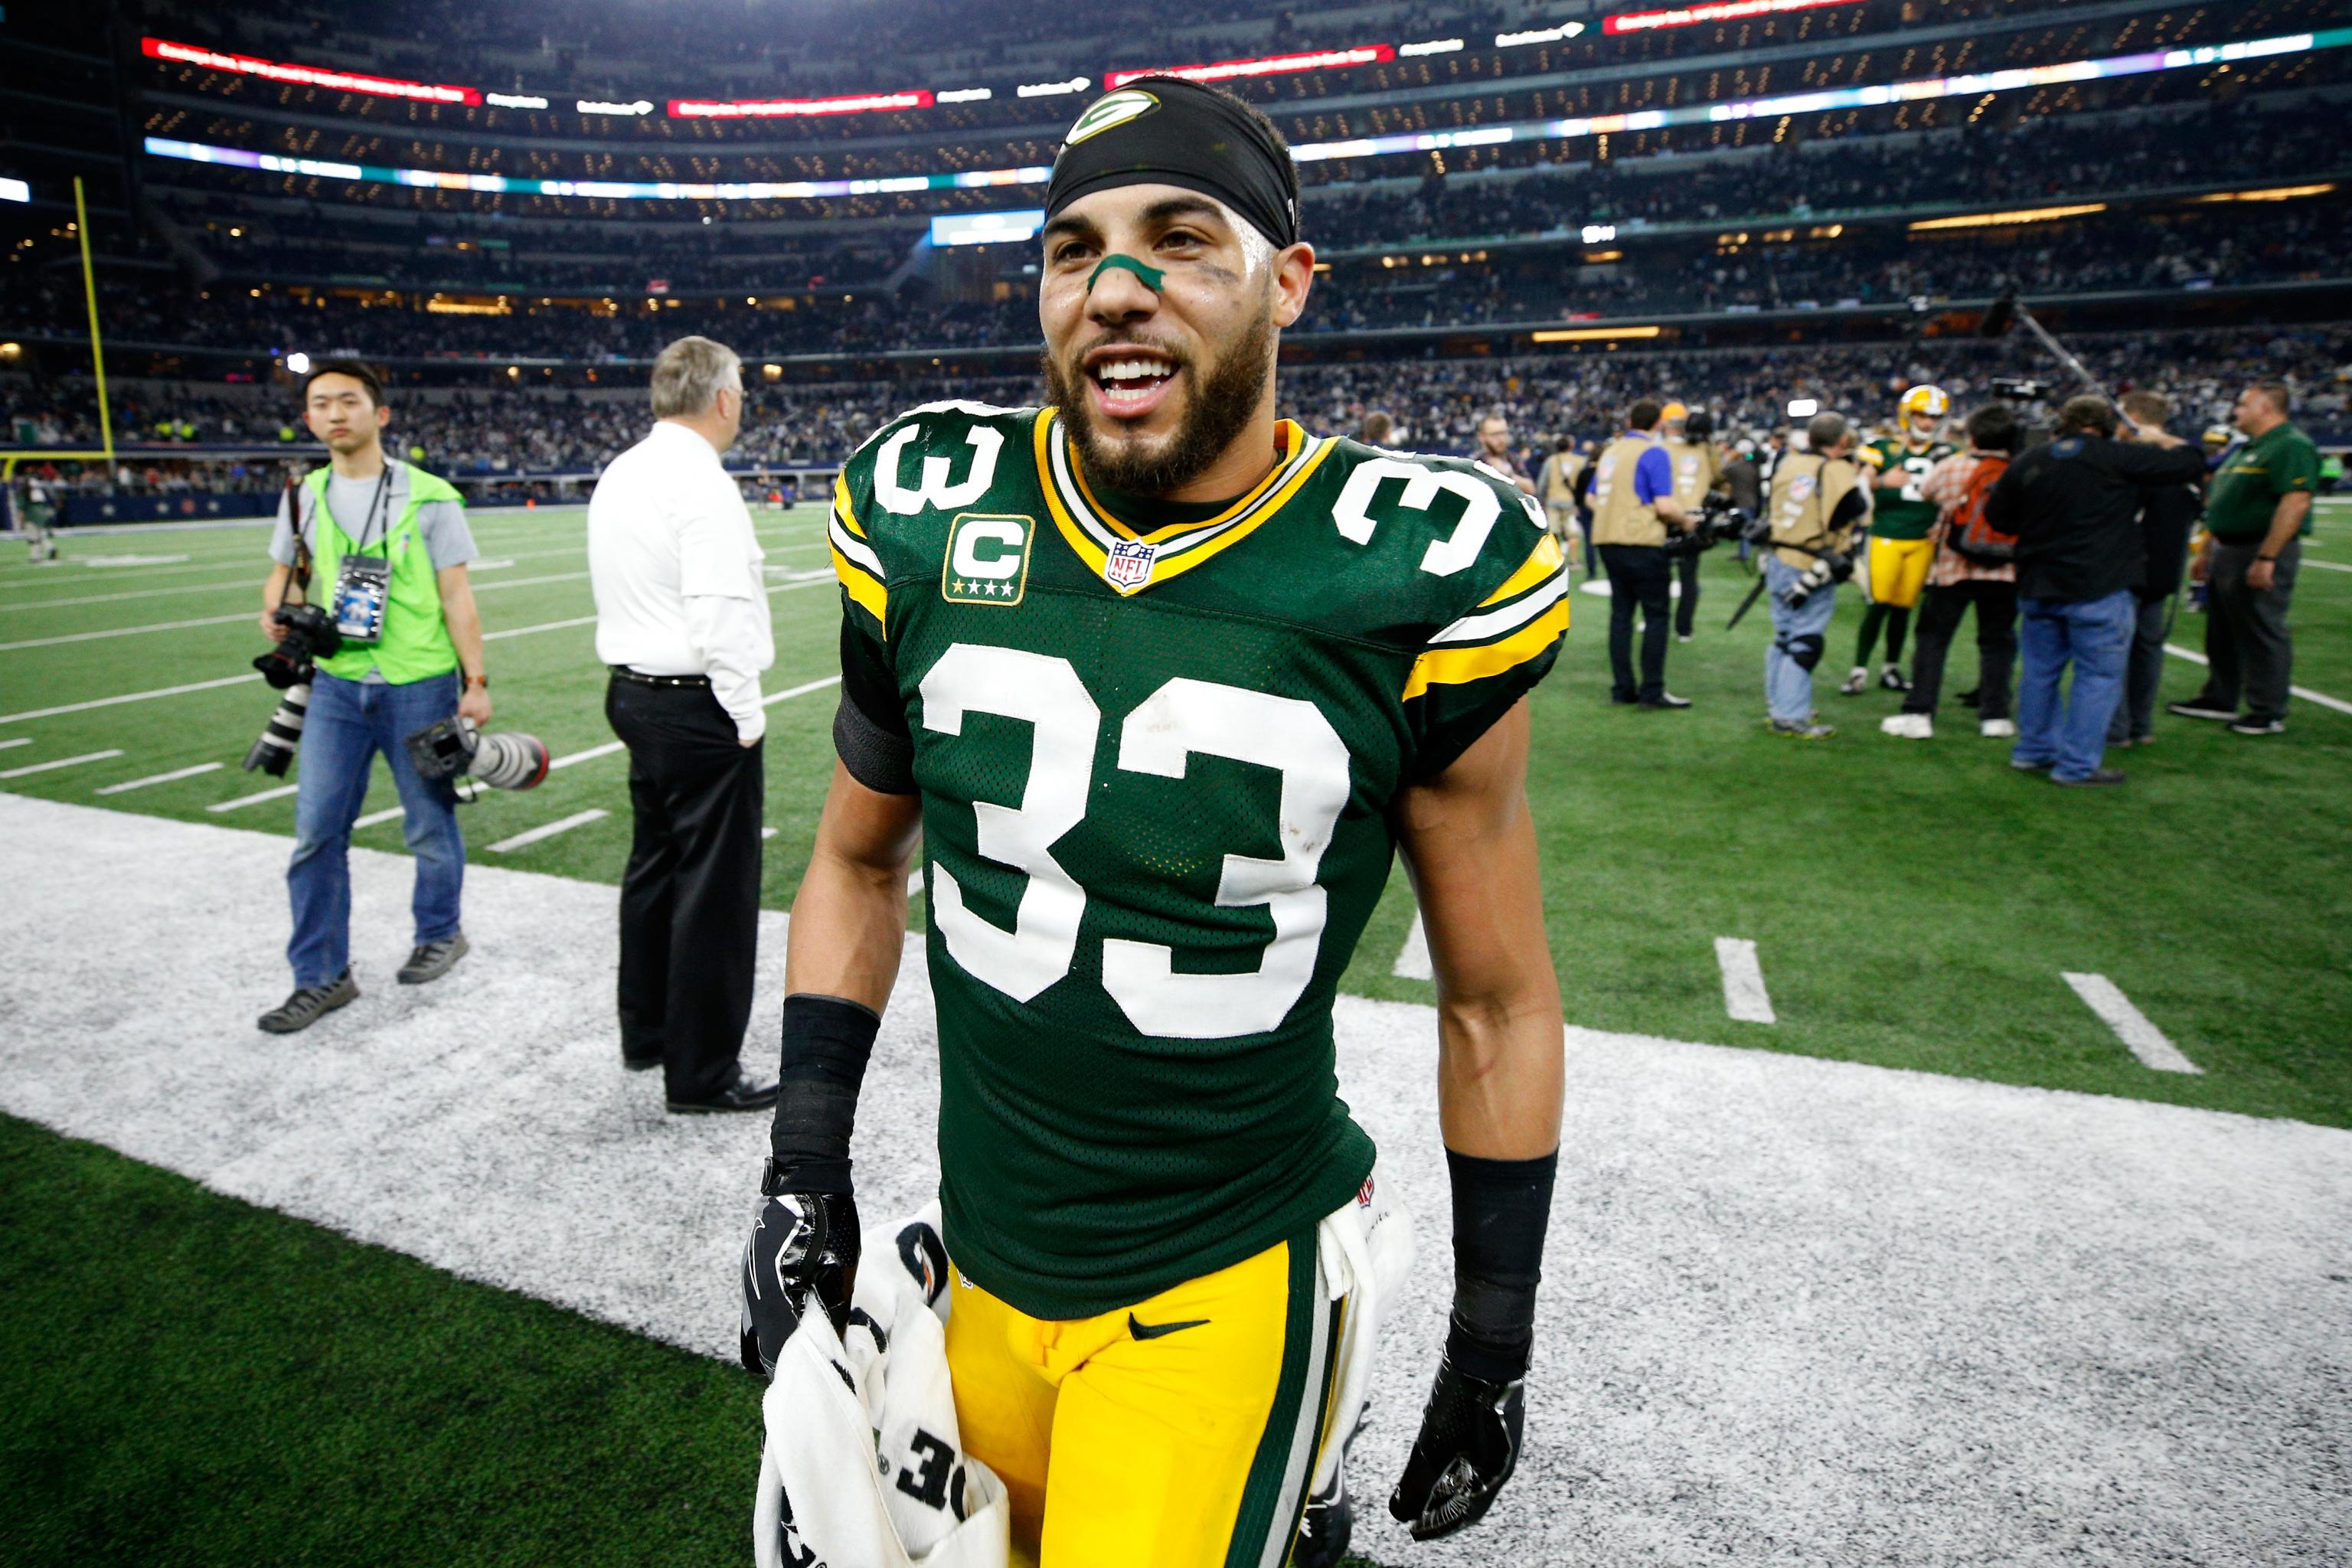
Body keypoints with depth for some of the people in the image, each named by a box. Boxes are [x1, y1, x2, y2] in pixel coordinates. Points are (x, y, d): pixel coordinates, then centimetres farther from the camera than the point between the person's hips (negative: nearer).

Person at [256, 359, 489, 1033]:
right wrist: (277, 612, -3)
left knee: (430, 823, 8)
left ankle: (439, 934, 31)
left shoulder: (428, 497, -5)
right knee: (317, 829, 2)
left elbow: (456, 596, -5)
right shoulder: (304, 496, 8)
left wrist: (476, 682, -9)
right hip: (336, 683, 4)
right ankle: (321, 976, 13)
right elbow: (285, 572, 20)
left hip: (418, 685, -4)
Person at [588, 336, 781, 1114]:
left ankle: (647, 1031, 34)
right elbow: (719, 617, -22)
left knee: (654, 865, 19)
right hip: (700, 707, -10)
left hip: (635, 693, 10)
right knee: (714, 888, -1)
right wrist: (746, 715, -13)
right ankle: (703, 1071, 9)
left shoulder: (618, 474, 11)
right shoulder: (702, 484, -17)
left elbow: (623, 589, 15)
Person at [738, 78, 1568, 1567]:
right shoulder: (927, 521, -6)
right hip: (986, 1253, 4)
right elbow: (859, 859, 8)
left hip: (1224, 1275, -3)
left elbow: (1497, 1000, -5)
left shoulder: (1418, 575, -15)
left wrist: (1494, 1345, 1)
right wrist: (805, 1164, 4)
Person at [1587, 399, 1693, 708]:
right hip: (1642, 544, -7)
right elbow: (1665, 506, -16)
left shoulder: (1609, 452, 12)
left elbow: (1593, 499, 19)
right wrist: (1686, 521, 1)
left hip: (1607, 542, 7)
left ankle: (1622, 688, 13)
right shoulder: (1653, 453, -9)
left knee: (1621, 613, 11)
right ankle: (1652, 691, -1)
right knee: (1657, 615, 0)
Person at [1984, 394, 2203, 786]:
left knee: (2039, 669, 16)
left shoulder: (2027, 463, 5)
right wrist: (2160, 439, 14)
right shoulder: (2117, 457, -9)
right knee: (2099, 675, 2)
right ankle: (2077, 765, 2)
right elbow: (2191, 462, -3)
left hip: (2037, 586, 6)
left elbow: (1997, 517, 13)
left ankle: (2033, 750, 25)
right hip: (2098, 590, -6)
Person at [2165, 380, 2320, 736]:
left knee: (2262, 633, -4)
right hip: (2226, 549, 10)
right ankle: (2219, 699, 27)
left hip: (2261, 552, -10)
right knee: (2222, 630, 16)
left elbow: (2295, 503, -24)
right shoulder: (2245, 449, 18)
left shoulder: (2291, 446, -14)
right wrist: (2208, 552, 22)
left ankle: (2270, 713, 4)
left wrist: (2266, 558, -28)